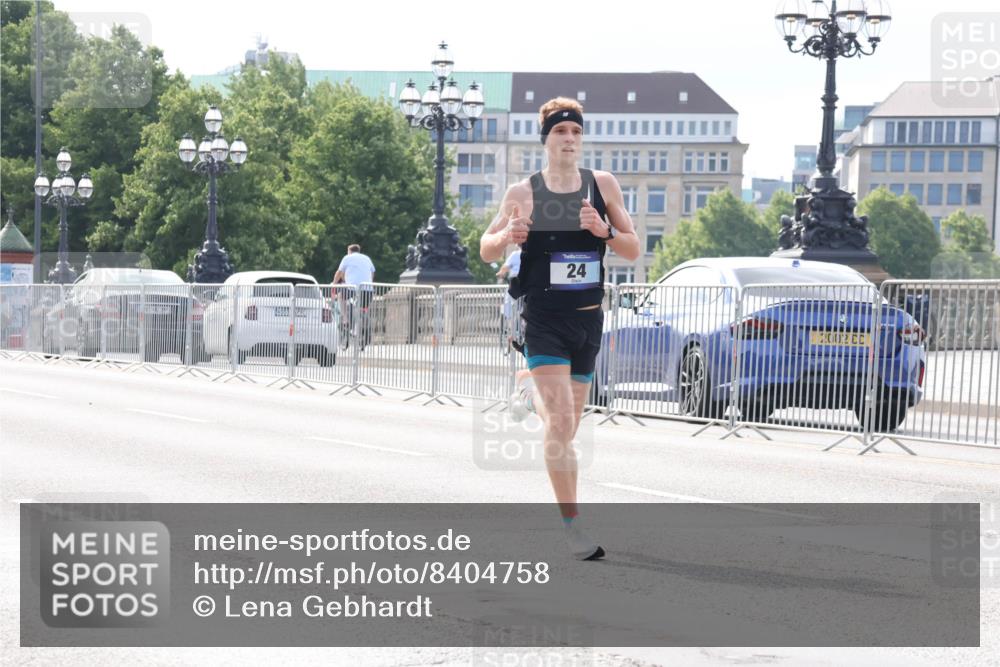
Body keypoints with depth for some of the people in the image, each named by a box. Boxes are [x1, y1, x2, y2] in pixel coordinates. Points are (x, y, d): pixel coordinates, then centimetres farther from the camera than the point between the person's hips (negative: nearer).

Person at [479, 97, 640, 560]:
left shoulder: (603, 185, 4)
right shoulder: (523, 193, -1)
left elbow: (633, 250, 6)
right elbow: (486, 251, 7)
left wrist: (604, 231, -14)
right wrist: (507, 235, -15)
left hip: (587, 319, 4)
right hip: (543, 319, -4)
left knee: (567, 426, 13)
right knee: (561, 424, -17)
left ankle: (530, 388, 46)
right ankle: (572, 527, -13)